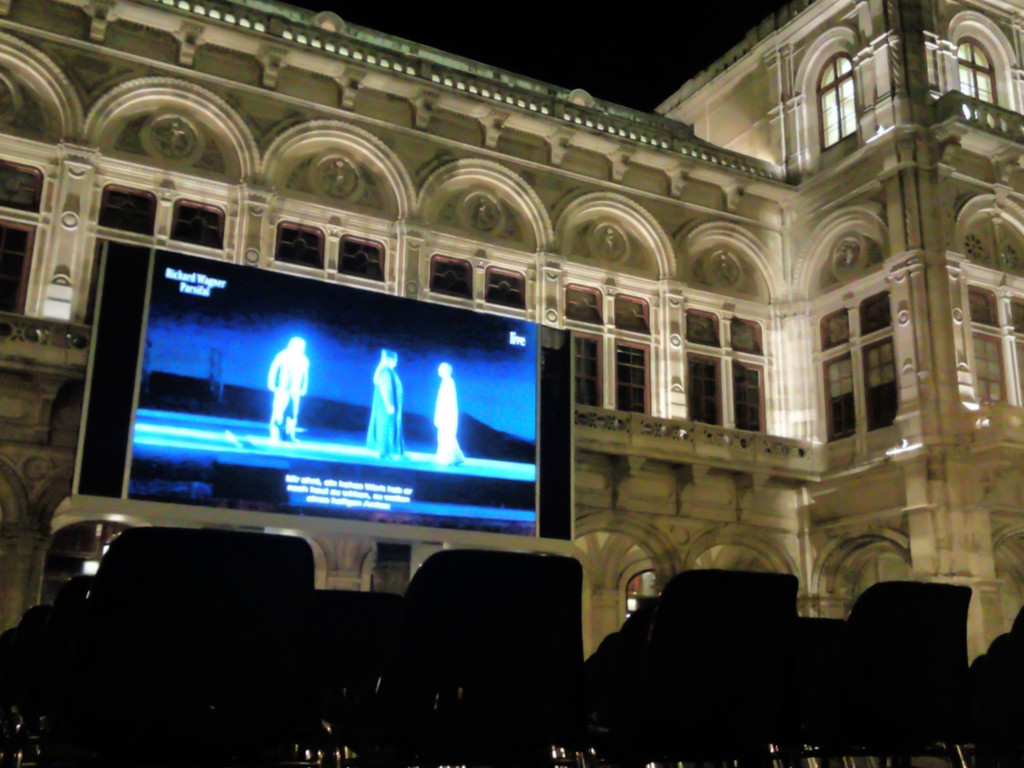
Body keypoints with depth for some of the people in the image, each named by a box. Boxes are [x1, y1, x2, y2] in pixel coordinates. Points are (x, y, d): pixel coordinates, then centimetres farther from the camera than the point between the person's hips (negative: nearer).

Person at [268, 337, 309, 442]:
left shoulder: (304, 359, 8)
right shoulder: (283, 355, -2)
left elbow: (305, 375, 16)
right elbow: (274, 369, 1)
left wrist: (304, 388, 11)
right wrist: (272, 384, -3)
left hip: (295, 391, 3)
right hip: (283, 389, -3)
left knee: (293, 413, -2)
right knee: (279, 411, -8)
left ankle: (289, 435, 3)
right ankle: (275, 434, -3)